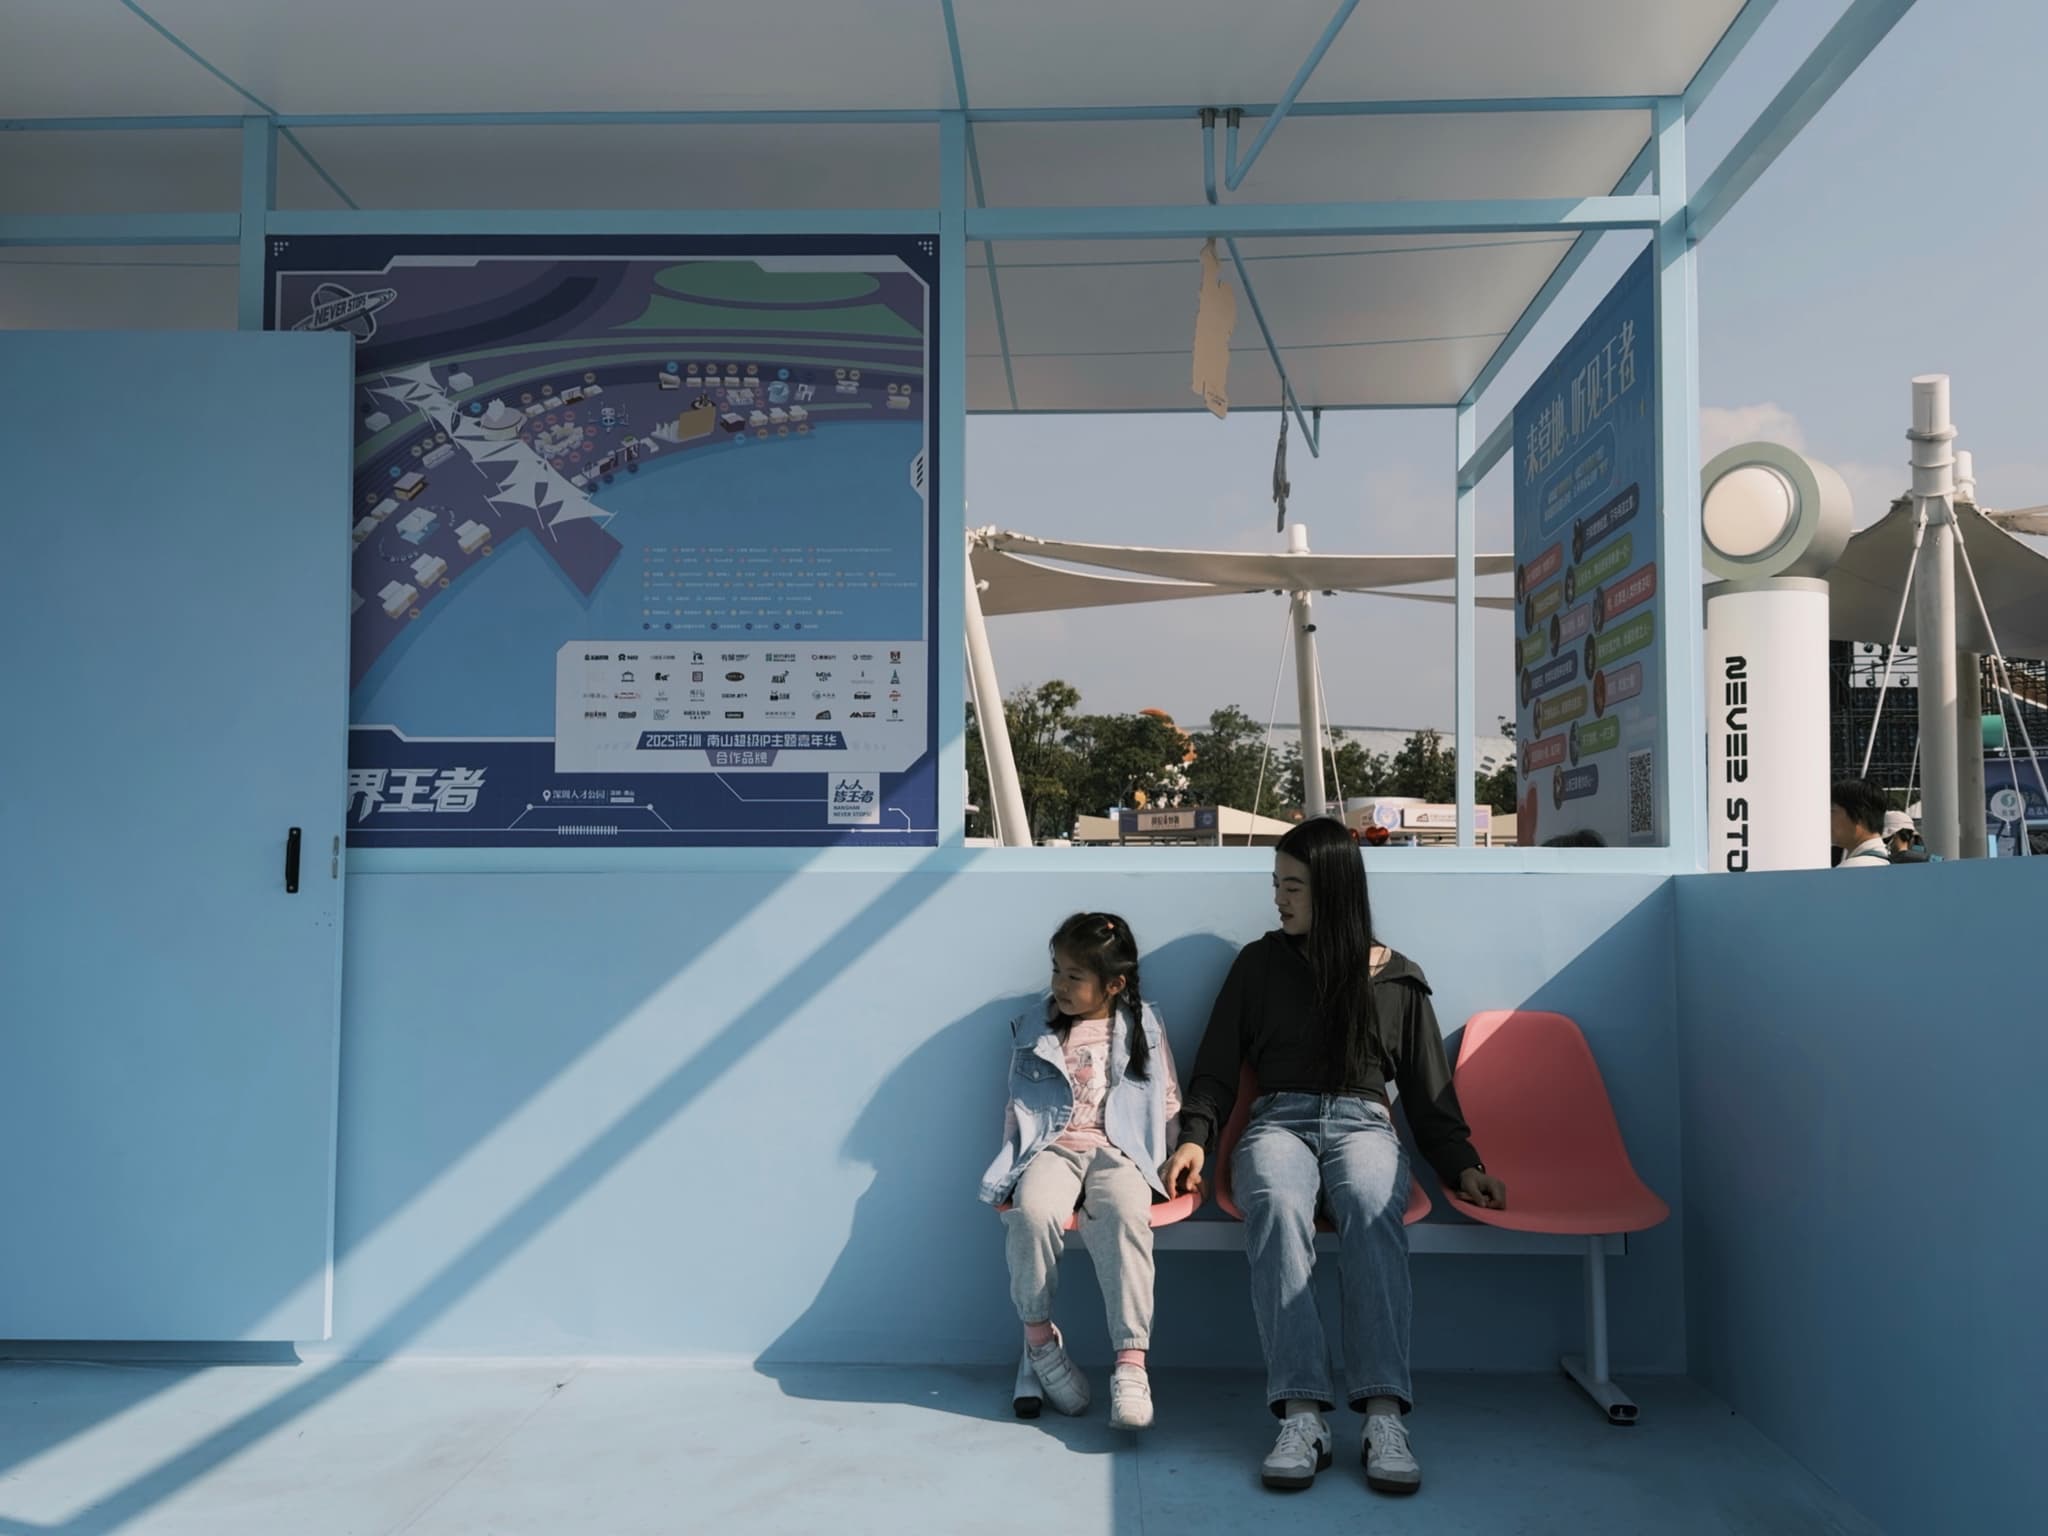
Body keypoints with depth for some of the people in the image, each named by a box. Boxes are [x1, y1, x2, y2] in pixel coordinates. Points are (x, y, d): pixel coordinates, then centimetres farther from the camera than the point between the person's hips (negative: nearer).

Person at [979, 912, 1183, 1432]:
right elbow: (1018, 1107, 16)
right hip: (1052, 1147, 1)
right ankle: (1038, 1335, -12)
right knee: (1033, 1211, -34)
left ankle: (1131, 1361, -35)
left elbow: (1168, 1102, 15)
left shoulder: (1144, 1029, 13)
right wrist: (1014, 1167, 4)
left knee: (1126, 1217, -36)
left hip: (1119, 1150, -1)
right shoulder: (1035, 1033, 15)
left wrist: (1166, 1164, 3)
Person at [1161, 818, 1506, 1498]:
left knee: (1373, 1212, -37)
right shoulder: (1259, 963, 16)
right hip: (1278, 1119, 0)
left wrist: (1462, 1165, 3)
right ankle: (1302, 1416, -43)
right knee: (1277, 1207, -37)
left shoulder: (1397, 977, 16)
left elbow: (1428, 1088, 17)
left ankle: (1384, 1416, -44)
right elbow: (1216, 1066, 14)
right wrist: (1195, 1136, -3)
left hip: (1363, 1122, 0)